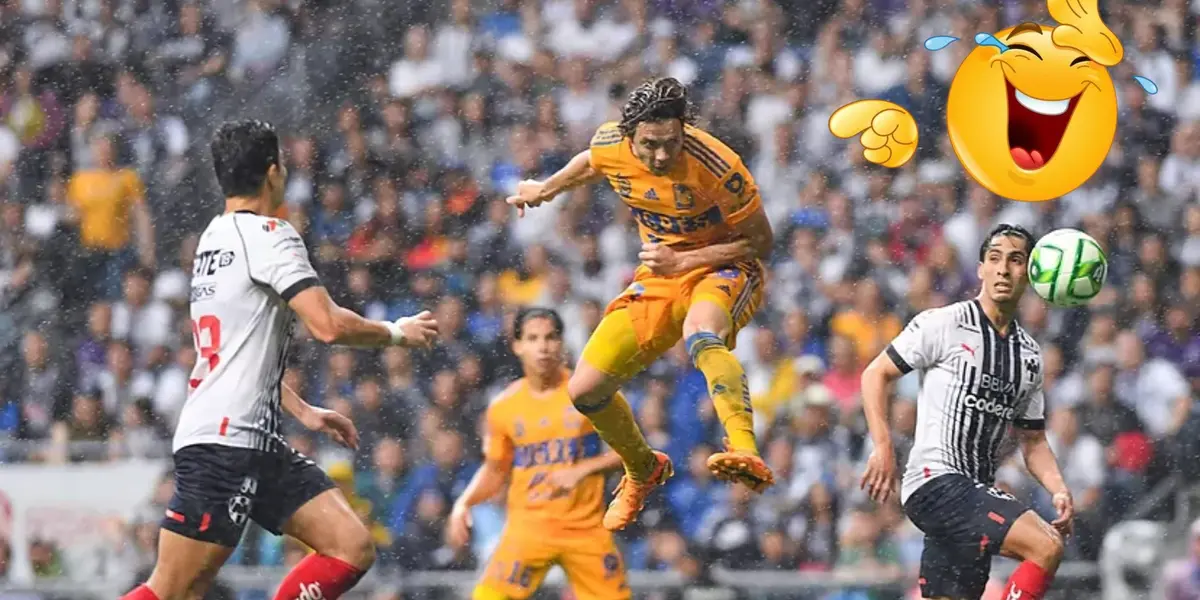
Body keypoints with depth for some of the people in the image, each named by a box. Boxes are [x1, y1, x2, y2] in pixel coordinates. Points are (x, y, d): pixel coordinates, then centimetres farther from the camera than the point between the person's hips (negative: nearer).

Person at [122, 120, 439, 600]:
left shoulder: (215, 239, 20)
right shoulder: (268, 235, -9)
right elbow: (329, 325, -19)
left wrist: (302, 411, 29)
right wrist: (396, 333, -1)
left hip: (256, 442, 10)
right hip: (221, 441, -10)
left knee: (352, 549, 1)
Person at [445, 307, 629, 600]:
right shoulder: (503, 407, 1)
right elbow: (495, 470, 14)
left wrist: (583, 469, -16)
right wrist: (464, 503, -3)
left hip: (586, 528, 0)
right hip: (528, 525, 0)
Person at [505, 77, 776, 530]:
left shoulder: (716, 166, -27)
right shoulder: (610, 144, -13)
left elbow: (761, 241, -16)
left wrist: (683, 259, -26)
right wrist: (545, 190, 32)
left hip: (724, 270, -6)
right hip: (659, 278, 6)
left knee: (701, 335, -42)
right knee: (584, 391, 0)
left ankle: (746, 454, -58)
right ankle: (643, 470, 30)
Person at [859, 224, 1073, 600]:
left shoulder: (1029, 355, 16)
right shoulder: (943, 325, -4)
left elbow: (1033, 441, 21)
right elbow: (876, 374, 0)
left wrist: (1058, 490, 2)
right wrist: (883, 448, -12)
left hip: (975, 492, 8)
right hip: (936, 481, -8)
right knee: (1046, 547, -23)